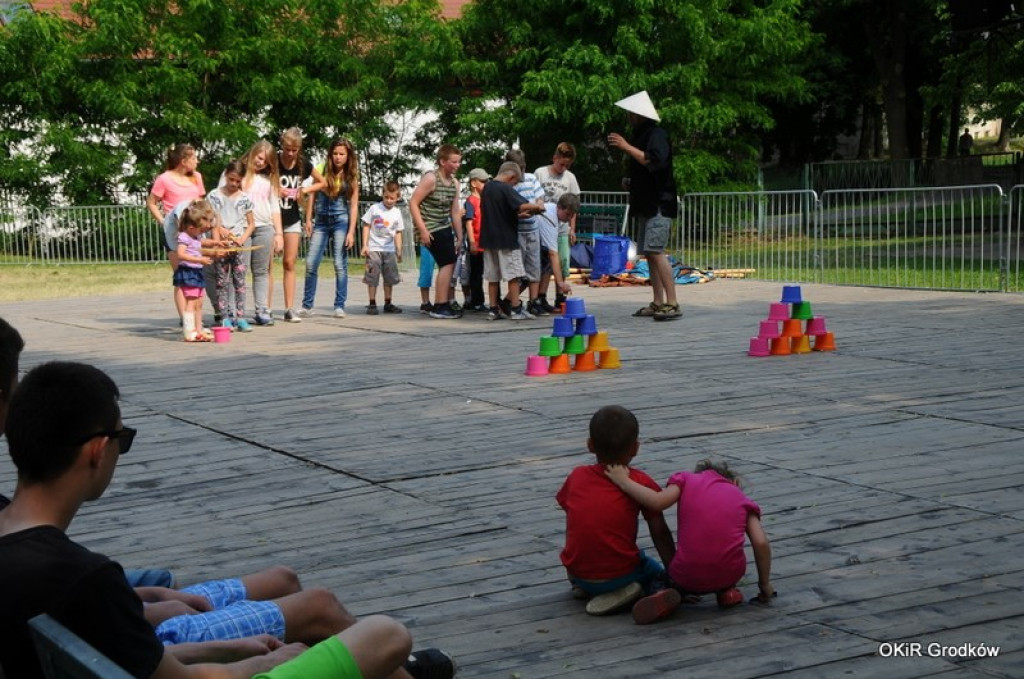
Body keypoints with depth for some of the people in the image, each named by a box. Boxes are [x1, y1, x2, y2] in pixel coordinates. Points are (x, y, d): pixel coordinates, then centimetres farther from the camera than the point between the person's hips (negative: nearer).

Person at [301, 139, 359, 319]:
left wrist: (351, 231, -7)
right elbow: (312, 194, 8)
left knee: (340, 265, -4)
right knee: (311, 263, -3)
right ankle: (307, 306, 4)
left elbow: (353, 206, -1)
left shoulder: (351, 177, 1)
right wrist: (308, 219, 1)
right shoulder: (321, 170, 3)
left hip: (341, 221, -2)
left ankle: (339, 306, 2)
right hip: (321, 221, 2)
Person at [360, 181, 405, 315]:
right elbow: (366, 226, -1)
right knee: (372, 277, -5)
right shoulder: (374, 208, -2)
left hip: (389, 250, 3)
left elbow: (398, 233, 10)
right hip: (374, 249, -3)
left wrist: (399, 250, 4)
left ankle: (388, 304, 16)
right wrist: (365, 245, -7)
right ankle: (372, 304, 0)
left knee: (390, 277, 7)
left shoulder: (397, 213, 7)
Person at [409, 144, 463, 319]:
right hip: (430, 229, -9)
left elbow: (455, 211, 13)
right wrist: (423, 230, -21)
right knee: (448, 263, -14)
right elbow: (413, 203, -17)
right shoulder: (430, 179, -14)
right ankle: (440, 306, -11)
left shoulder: (454, 183, 10)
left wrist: (460, 237, 10)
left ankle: (444, 304, 22)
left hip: (445, 227, 9)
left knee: (449, 264, 11)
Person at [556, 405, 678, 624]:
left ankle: (584, 588, 11)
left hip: (579, 574, 5)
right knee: (656, 572, 24)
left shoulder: (576, 477, 6)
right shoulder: (642, 483, -3)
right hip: (621, 572, -5)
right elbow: (660, 533, -1)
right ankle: (659, 594, -8)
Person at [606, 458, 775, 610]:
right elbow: (761, 543, 4)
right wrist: (764, 585, 15)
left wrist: (623, 481, 7)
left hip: (688, 579, 1)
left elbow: (657, 502, -5)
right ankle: (726, 591, 13)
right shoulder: (743, 500, 17)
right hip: (729, 575, -1)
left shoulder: (686, 479, 14)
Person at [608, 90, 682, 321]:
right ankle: (658, 303, 10)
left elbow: (653, 160, -27)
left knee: (656, 252, -17)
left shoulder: (656, 134, -10)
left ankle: (672, 303, -18)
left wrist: (626, 146, -23)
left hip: (658, 204, -10)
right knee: (650, 254, 8)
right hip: (645, 204, 10)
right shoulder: (642, 134, 20)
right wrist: (632, 181, 15)